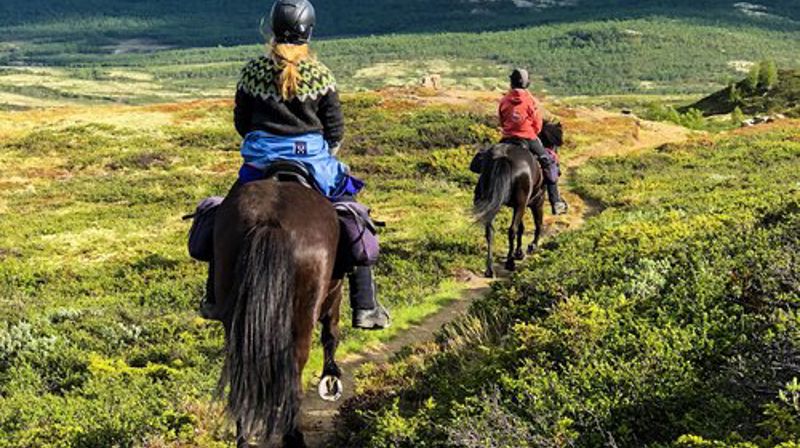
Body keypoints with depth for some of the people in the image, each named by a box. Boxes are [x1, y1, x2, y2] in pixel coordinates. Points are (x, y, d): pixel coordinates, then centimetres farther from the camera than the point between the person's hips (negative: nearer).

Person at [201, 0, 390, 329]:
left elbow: (241, 122, 6)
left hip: (261, 162, 2)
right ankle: (364, 308, 8)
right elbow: (336, 129, -3)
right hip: (314, 160, -2)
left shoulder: (253, 70, -2)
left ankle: (216, 297, 28)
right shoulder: (320, 74, -7)